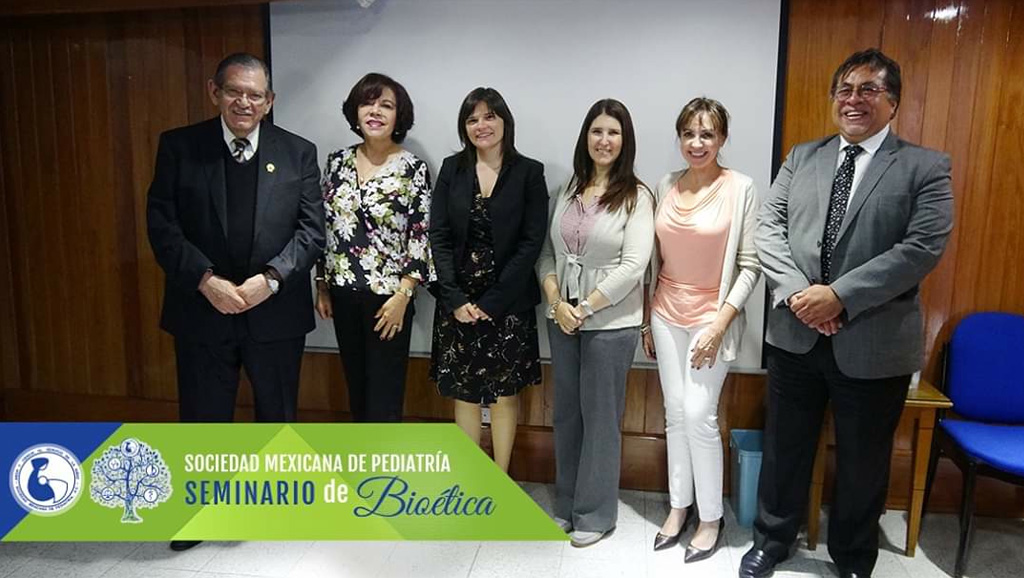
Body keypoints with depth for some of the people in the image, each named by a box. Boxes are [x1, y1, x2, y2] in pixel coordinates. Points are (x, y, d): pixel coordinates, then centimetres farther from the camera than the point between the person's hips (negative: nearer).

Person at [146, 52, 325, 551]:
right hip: (202, 307, 0)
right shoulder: (178, 146, -1)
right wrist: (206, 281, -17)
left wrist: (270, 278, -18)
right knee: (203, 415, 13)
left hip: (276, 308, 1)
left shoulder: (298, 152, 0)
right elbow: (162, 224, -5)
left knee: (278, 412, 16)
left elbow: (312, 228, -5)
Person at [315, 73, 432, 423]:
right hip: (344, 294, 5)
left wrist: (402, 295, -15)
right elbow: (325, 227, 11)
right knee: (356, 388, 17)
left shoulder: (413, 169, -7)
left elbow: (421, 237, -9)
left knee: (384, 395, 1)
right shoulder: (338, 161, 5)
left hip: (388, 296, -5)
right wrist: (322, 286, 10)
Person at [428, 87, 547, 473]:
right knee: (463, 391, 10)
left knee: (504, 392, 7)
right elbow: (439, 237, 0)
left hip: (508, 302, -2)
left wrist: (492, 301, -12)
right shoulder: (452, 169, 4)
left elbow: (532, 242, -8)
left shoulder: (529, 172, -2)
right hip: (458, 301, 2)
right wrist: (456, 298, -10)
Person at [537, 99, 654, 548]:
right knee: (566, 412, 14)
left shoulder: (636, 196, -7)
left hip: (610, 322, -5)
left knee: (600, 416, 6)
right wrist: (556, 302, -9)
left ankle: (595, 514, 23)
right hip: (562, 320, 5)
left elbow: (634, 265, -14)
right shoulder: (566, 192, 8)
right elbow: (547, 253, 6)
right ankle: (566, 503, 31)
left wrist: (585, 307, -14)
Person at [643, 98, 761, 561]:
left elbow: (750, 265, -9)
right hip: (667, 314, 4)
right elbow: (656, 258, 9)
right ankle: (679, 506, 27)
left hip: (712, 315, -4)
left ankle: (711, 517, 16)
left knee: (699, 415, -4)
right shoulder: (665, 187, 4)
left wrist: (720, 323, -16)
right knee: (675, 412, 10)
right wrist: (647, 318, 9)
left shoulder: (741, 188, -9)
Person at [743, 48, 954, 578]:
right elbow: (768, 227, 1)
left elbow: (923, 248, -13)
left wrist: (839, 295, -20)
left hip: (873, 344, -2)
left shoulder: (926, 167, -1)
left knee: (863, 462, 15)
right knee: (784, 448, 15)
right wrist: (798, 291, -15)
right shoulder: (802, 157, 9)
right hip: (795, 334, 3)